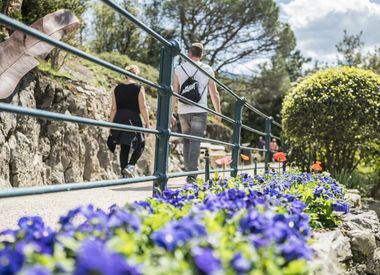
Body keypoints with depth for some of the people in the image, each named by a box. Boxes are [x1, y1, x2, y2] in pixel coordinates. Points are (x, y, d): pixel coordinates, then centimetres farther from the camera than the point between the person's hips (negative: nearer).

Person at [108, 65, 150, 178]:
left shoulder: (117, 88, 6)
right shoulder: (139, 88, -6)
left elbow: (114, 108, 5)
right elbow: (143, 107, -10)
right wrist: (147, 123, -2)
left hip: (119, 120, 4)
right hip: (133, 120, -4)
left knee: (124, 147, 11)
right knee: (140, 144, 11)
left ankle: (125, 174, 12)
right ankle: (130, 166, -9)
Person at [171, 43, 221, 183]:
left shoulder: (178, 69, 7)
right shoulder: (207, 70, 5)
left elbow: (174, 93, 3)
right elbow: (214, 94, 8)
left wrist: (170, 114, 8)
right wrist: (218, 113, 18)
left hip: (183, 112, 2)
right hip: (199, 112, -2)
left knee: (186, 141, 14)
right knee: (195, 141, -5)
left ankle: (188, 171, 14)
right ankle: (192, 173, -16)